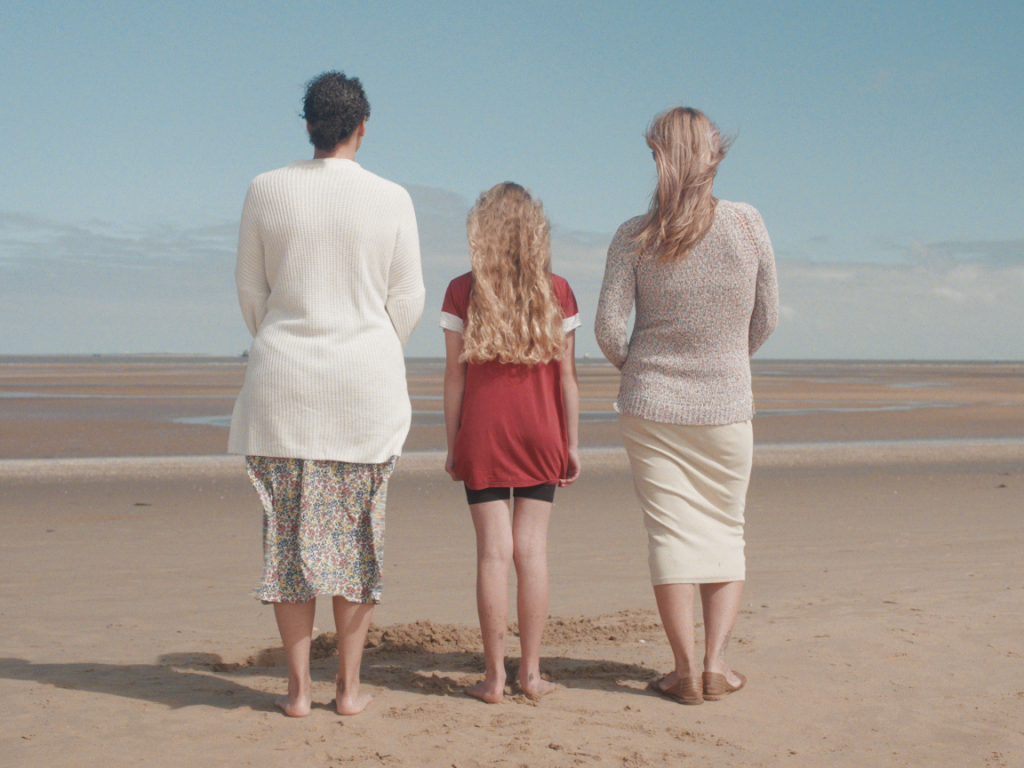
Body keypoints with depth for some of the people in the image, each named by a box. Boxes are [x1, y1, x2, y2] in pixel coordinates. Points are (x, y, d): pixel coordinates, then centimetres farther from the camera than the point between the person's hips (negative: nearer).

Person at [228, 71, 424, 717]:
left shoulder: (267, 191, 1)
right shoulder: (391, 198, -2)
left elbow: (250, 288, 8)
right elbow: (408, 299, 3)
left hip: (283, 382, 1)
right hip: (367, 388, 0)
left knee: (290, 533, 6)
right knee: (358, 534, 8)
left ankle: (299, 687, 10)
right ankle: (349, 686, 12)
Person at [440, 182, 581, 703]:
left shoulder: (462, 293, -2)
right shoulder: (557, 293, 1)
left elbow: (455, 375, -1)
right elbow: (566, 374, 2)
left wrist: (453, 446, 5)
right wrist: (571, 443, 8)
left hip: (482, 432, -1)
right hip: (540, 432, 1)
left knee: (494, 552, 1)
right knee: (532, 548, 5)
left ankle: (494, 677, 4)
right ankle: (531, 673, 10)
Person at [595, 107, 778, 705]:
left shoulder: (636, 236, -6)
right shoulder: (749, 224, -4)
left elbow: (608, 326, -7)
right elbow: (766, 319, 3)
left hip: (652, 407, 0)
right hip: (728, 405, 1)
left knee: (671, 532, 5)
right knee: (725, 531, 14)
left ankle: (686, 670, 6)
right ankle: (717, 662, 7)